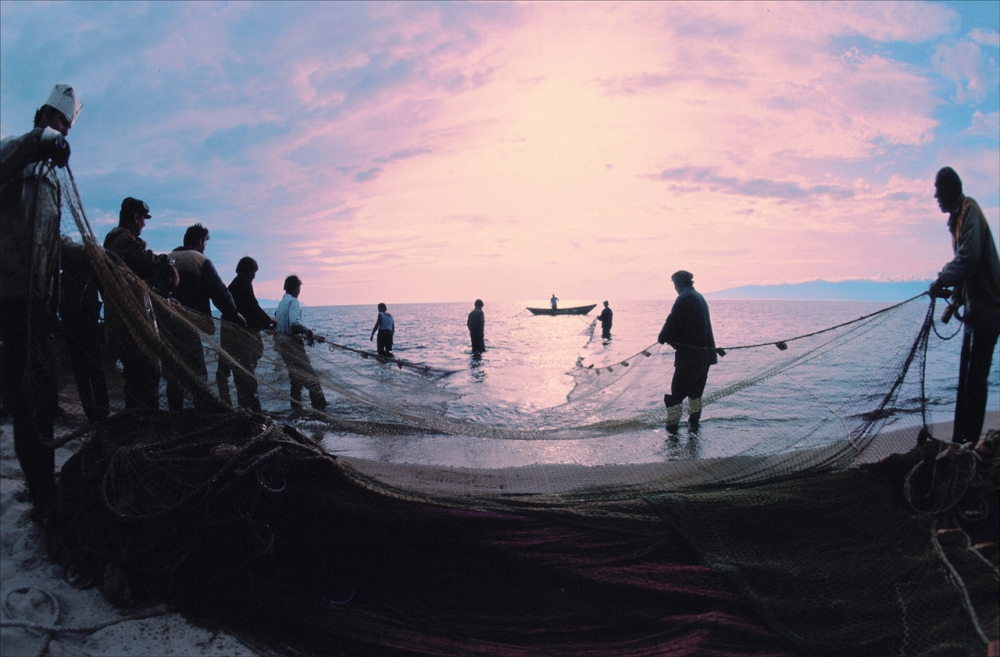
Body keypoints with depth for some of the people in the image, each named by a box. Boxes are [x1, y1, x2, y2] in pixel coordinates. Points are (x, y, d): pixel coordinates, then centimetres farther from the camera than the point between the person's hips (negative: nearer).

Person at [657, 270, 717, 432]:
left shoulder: (684, 298, -13)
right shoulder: (700, 297, 15)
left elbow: (673, 321, -16)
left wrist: (662, 338, 1)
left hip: (688, 352, -8)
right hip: (705, 350, 8)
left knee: (678, 387, -1)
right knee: (697, 387, 19)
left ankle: (672, 422, -1)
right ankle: (695, 419, 23)